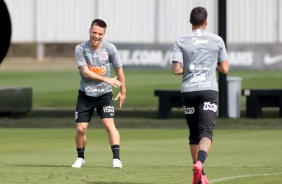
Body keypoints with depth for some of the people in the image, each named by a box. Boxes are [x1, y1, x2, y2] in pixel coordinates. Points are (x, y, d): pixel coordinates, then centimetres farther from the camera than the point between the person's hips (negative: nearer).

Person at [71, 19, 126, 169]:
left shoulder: (109, 48, -9)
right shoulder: (80, 49, -11)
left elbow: (119, 69, 2)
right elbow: (85, 72, -18)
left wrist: (123, 91, 6)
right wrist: (106, 79, -24)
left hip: (105, 94, 0)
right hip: (85, 94, 1)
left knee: (109, 124, -17)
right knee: (81, 128, -1)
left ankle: (116, 159, -17)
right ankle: (80, 158, 21)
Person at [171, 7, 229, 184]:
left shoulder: (181, 42, 3)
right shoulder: (217, 41, 5)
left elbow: (176, 70, -5)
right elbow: (224, 69, 8)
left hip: (188, 91, 2)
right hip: (209, 90, -2)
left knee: (194, 134, 13)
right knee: (206, 131, -10)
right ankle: (199, 163, -36)